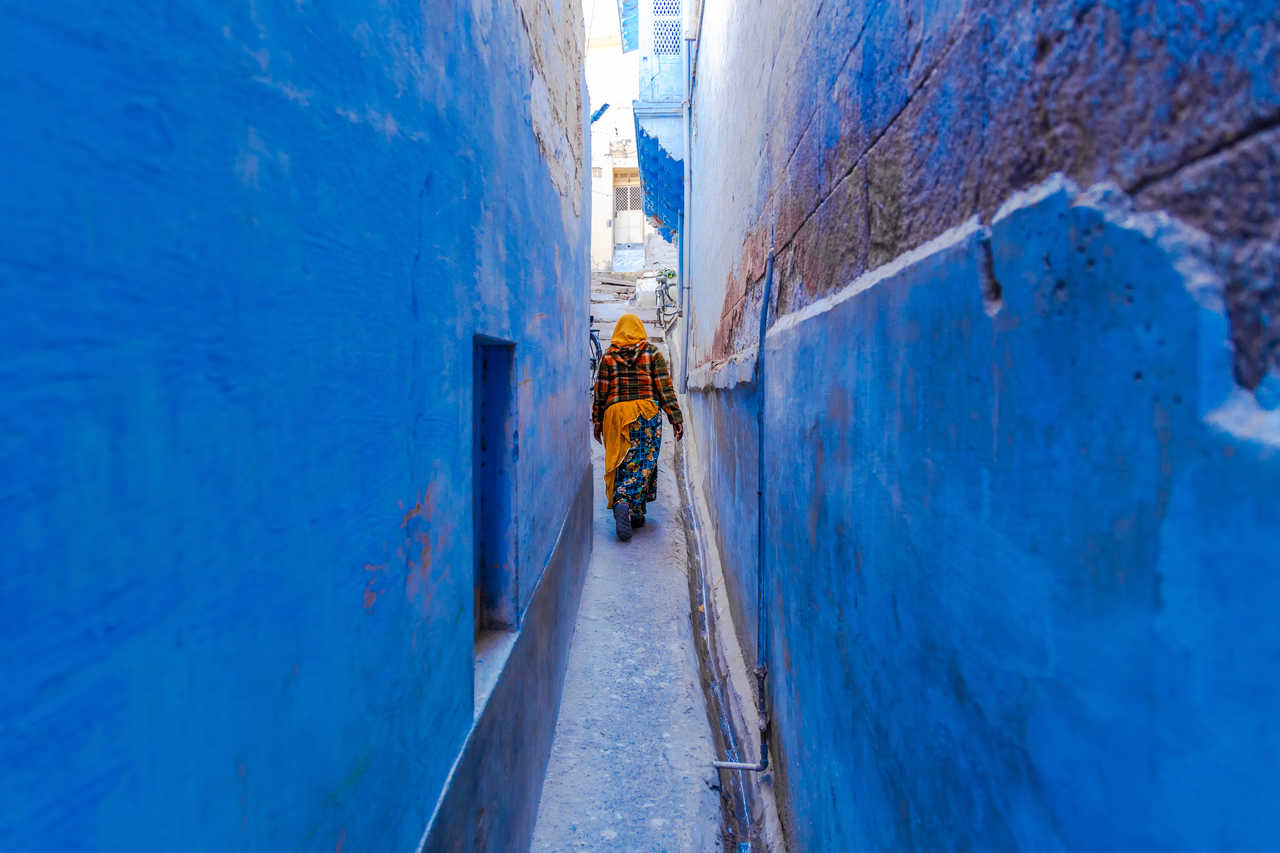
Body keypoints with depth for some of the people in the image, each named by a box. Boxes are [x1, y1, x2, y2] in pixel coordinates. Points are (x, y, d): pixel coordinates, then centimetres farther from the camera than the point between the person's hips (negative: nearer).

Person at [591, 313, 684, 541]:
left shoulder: (609, 355, 7)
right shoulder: (652, 352, 5)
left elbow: (600, 391, 5)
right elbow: (665, 387, 0)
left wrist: (597, 421, 12)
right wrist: (675, 418, 2)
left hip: (616, 413, 1)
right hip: (647, 413, -1)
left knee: (620, 463, 8)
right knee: (643, 462, -1)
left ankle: (620, 503, -6)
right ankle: (634, 510, -13)